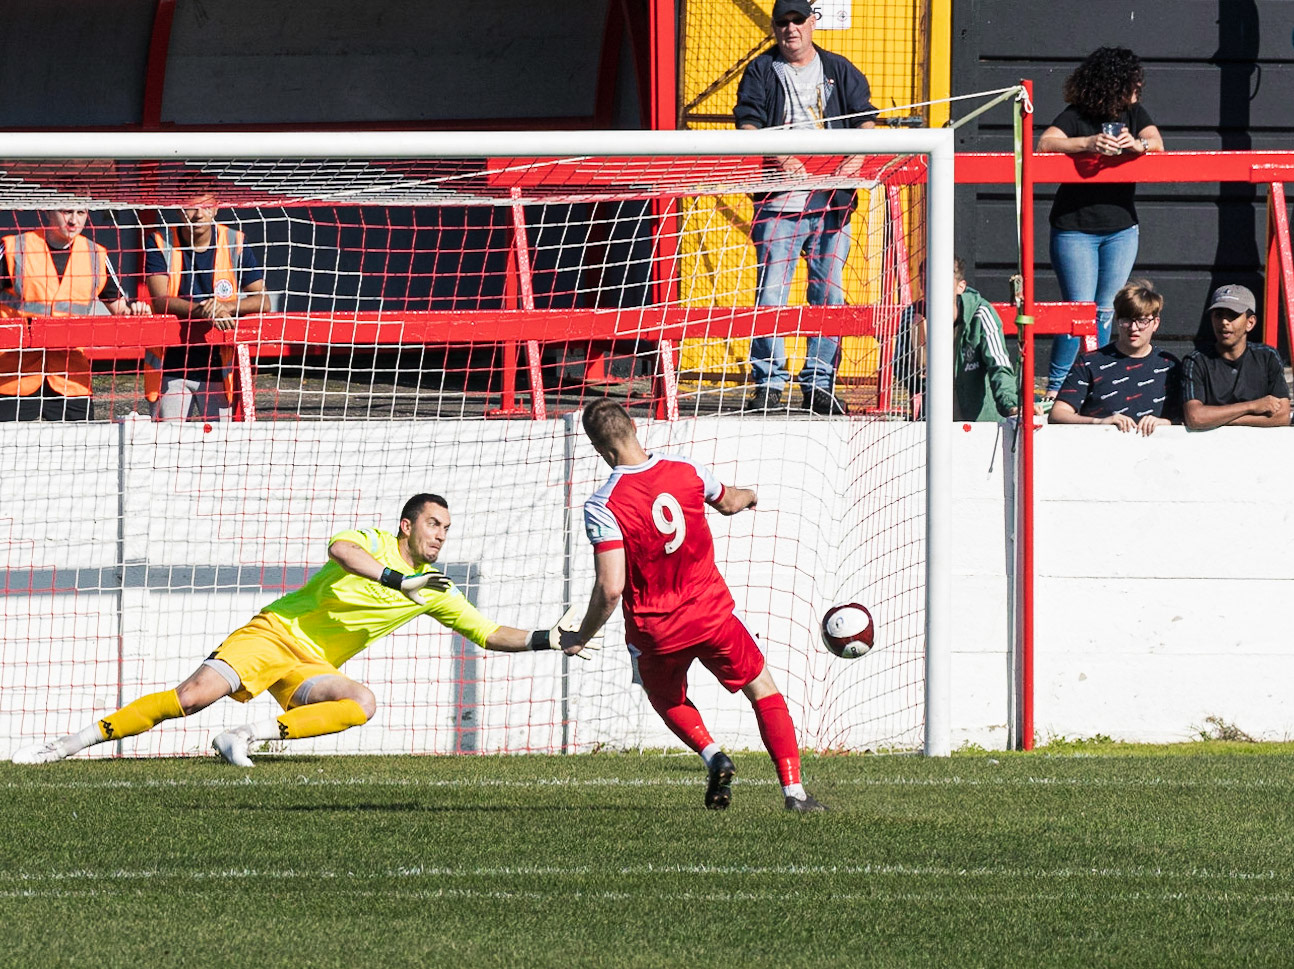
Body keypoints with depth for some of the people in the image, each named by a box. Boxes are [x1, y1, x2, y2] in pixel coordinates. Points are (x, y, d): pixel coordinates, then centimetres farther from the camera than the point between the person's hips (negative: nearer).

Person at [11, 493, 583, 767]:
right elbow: (339, 549, -29)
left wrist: (549, 640, 1)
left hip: (312, 669, 4)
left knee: (362, 704, -28)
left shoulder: (436, 593, 10)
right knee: (194, 695, -22)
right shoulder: (373, 544, -5)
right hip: (275, 633, -4)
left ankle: (248, 736, -25)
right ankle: (68, 745, -15)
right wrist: (398, 580, -36)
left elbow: (491, 635, 13)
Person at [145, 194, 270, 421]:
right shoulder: (160, 244, -4)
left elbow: (262, 301, -4)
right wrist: (204, 311, -33)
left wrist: (226, 307, -25)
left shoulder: (235, 244, 0)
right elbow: (160, 300, -16)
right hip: (170, 367, -1)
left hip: (219, 367, 1)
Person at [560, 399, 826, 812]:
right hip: (712, 614, 1)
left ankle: (711, 754, 3)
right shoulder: (687, 471, -7)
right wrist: (748, 496, 41)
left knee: (667, 700, 28)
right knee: (764, 692, 16)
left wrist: (581, 637, -7)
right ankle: (793, 790, 6)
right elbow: (727, 502, 17)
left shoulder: (602, 506, -18)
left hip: (653, 631, -1)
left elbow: (610, 588, -23)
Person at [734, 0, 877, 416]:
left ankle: (819, 382, 7)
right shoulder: (761, 72, 8)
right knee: (771, 292, -8)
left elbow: (865, 120, 9)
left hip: (831, 198, 2)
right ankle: (769, 382, -2)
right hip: (779, 200, -2)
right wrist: (776, 157, -21)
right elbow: (747, 124, -3)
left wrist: (856, 156, -12)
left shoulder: (840, 71, 15)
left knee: (828, 293, 1)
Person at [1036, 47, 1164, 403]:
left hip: (1121, 229, 5)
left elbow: (1157, 142, -8)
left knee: (1106, 311, 7)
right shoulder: (1075, 117, -9)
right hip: (1075, 230, -5)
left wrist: (1138, 144, -31)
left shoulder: (1135, 113, 5)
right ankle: (1056, 387, -2)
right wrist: (1089, 143, -37)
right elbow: (1045, 144, -23)